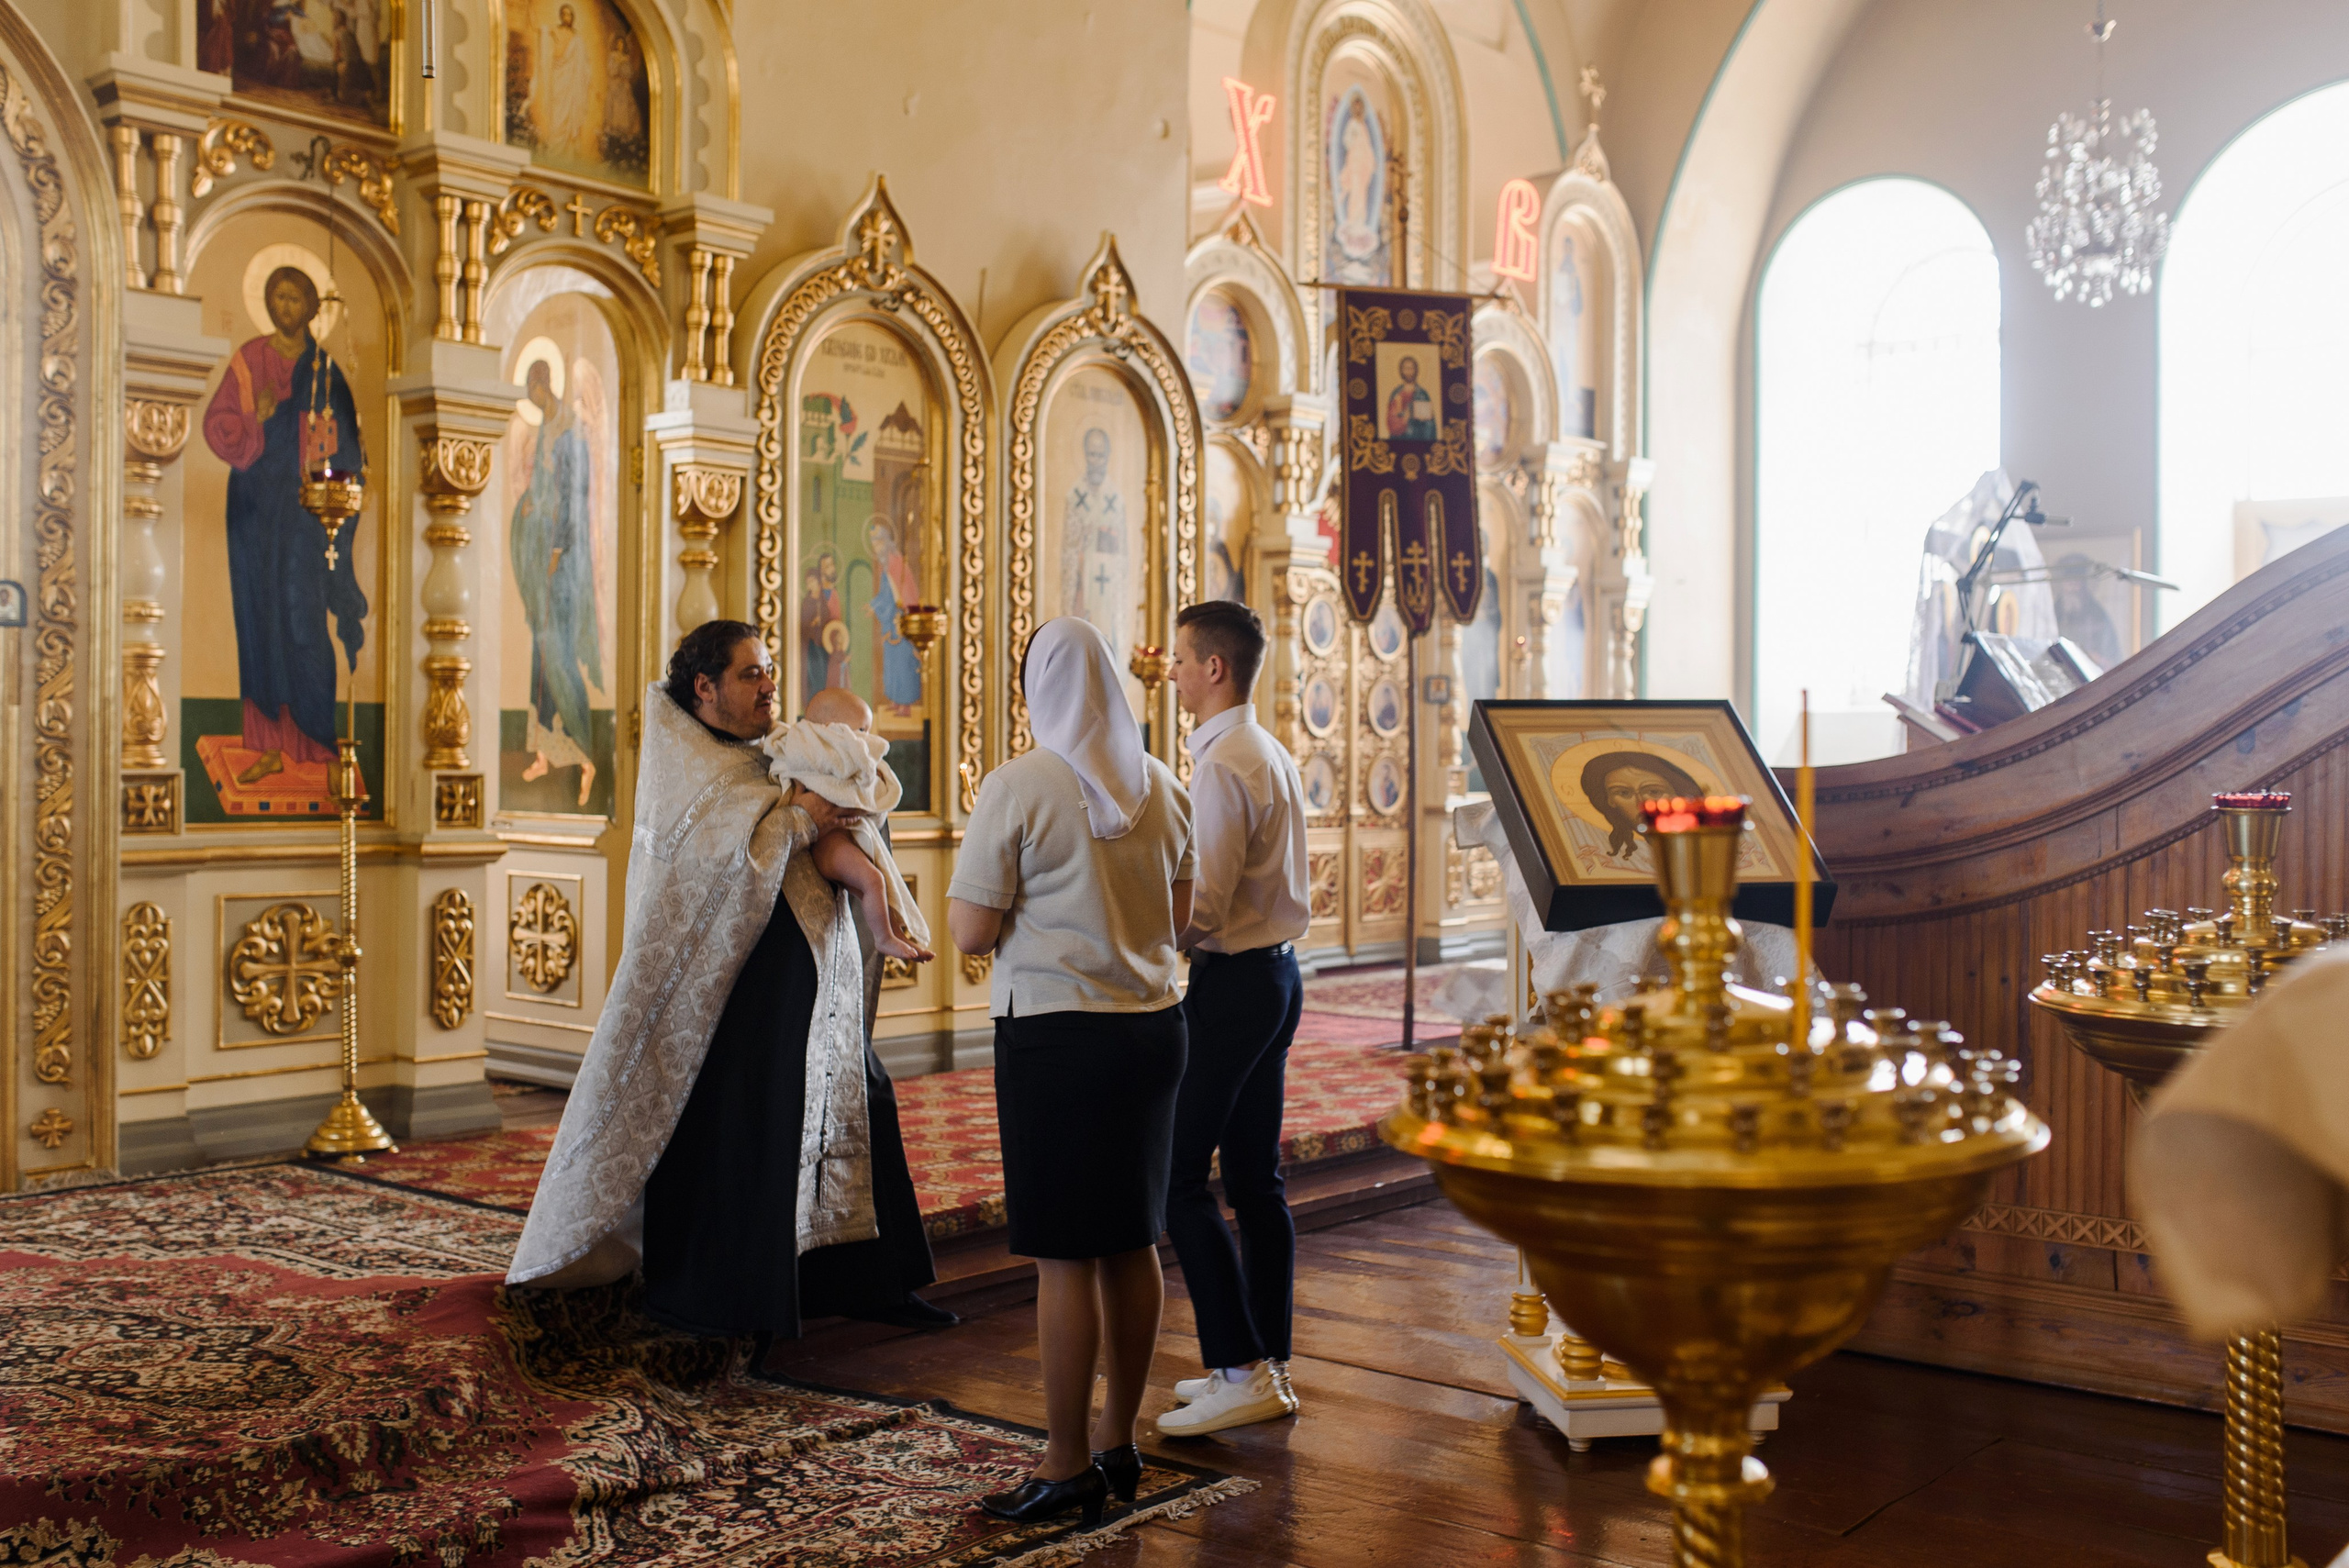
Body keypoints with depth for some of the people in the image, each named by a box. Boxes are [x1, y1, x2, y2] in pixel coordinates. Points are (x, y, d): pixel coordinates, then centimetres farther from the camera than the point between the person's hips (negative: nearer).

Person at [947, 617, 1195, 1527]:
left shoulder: (1017, 787, -12)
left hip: (1057, 1032, -6)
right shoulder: (1159, 787, 5)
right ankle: (1120, 1444, 26)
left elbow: (970, 931, -12)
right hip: (1152, 1024, 6)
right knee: (1133, 1243, 14)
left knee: (1065, 1255, 1)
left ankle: (1068, 1469, 9)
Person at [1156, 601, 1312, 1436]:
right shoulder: (1273, 754, 14)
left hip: (1231, 983, -10)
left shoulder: (1223, 766, -17)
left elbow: (1202, 910, -21)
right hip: (1275, 969, 10)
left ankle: (1240, 1370, -2)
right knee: (1254, 1177, 13)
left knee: (1178, 1177, -4)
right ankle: (1268, 1365, 20)